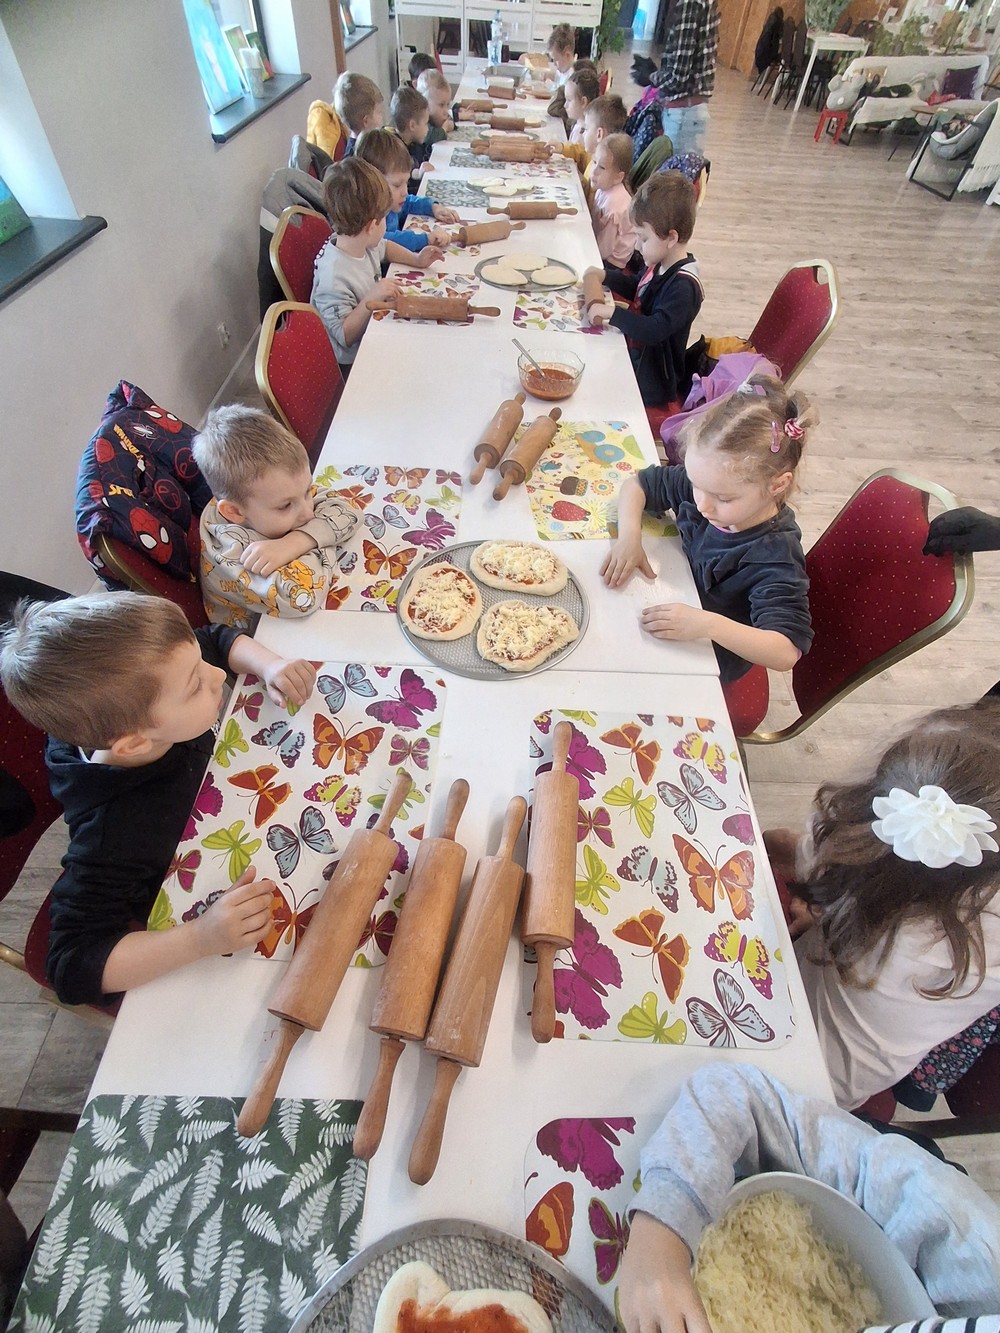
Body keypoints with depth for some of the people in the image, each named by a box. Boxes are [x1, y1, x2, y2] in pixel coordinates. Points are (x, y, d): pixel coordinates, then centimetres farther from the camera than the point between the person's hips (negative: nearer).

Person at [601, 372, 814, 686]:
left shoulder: (775, 557, -31)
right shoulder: (704, 485, -16)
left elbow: (786, 653, -36)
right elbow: (635, 485, -3)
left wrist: (708, 624, -47)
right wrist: (629, 537, -22)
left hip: (705, 662, -5)